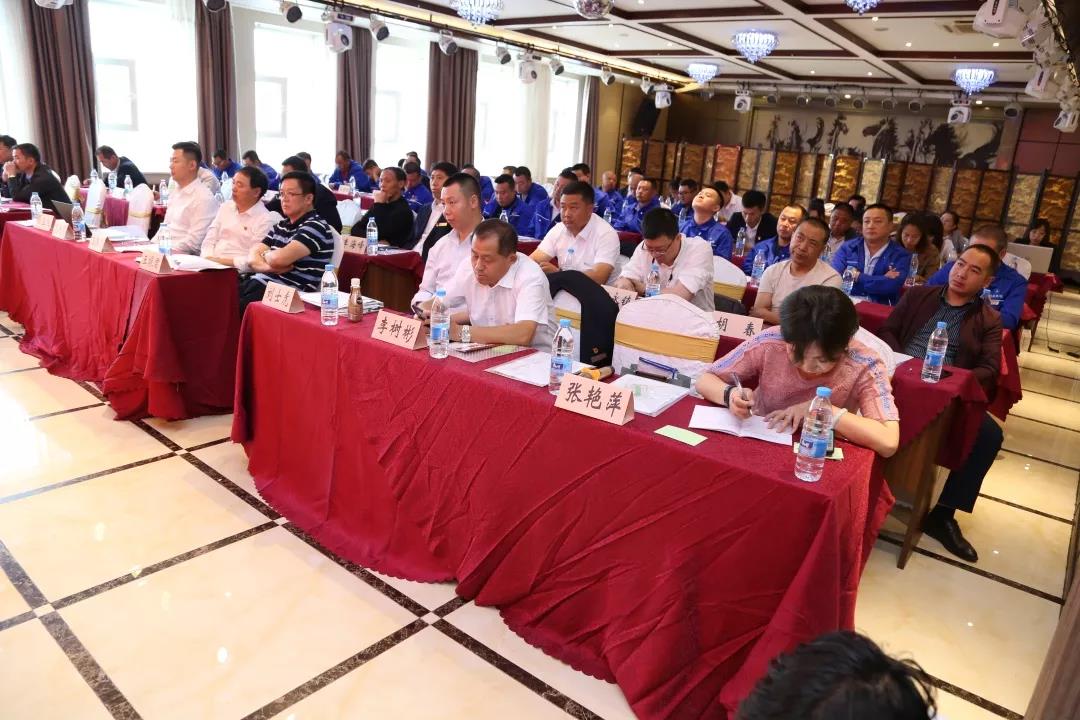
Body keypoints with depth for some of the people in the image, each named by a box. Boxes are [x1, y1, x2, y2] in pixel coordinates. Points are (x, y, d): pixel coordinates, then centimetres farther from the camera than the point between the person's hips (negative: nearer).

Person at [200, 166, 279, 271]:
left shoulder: (266, 220, -5)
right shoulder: (226, 206, 17)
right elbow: (210, 239, 14)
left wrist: (225, 261, -17)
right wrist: (208, 259, -4)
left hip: (237, 272, -6)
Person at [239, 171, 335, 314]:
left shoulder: (316, 227, -9)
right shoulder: (280, 226, 18)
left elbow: (279, 258, -20)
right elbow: (252, 259, 12)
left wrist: (265, 254, 4)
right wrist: (269, 266, -10)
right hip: (258, 283, 8)